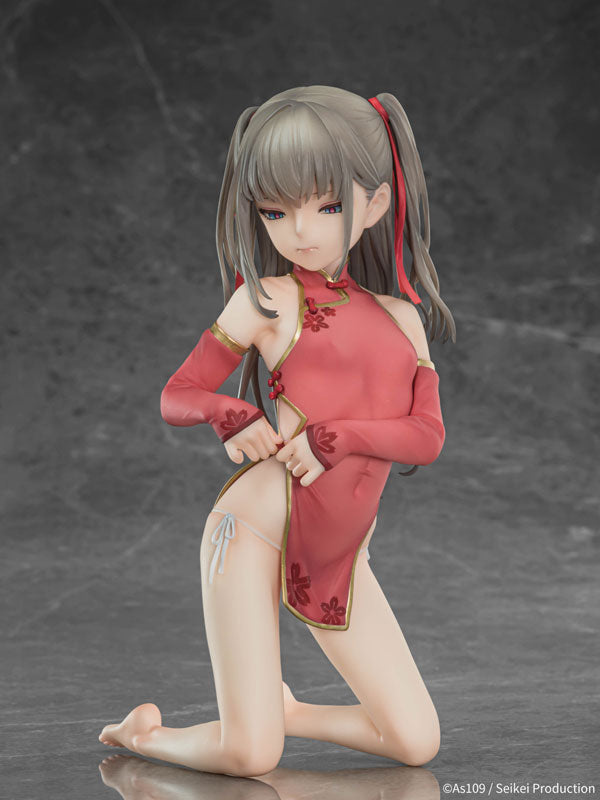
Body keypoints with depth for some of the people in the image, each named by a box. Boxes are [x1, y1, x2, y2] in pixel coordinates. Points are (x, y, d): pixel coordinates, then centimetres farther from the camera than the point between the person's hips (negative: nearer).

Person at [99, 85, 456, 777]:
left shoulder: (403, 318, 8)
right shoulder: (268, 299, -3)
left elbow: (427, 434, -2)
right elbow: (177, 395, 0)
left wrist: (333, 438, -17)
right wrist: (233, 417, -21)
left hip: (337, 556, 5)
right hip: (256, 528, -5)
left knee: (417, 743, 2)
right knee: (249, 758, -10)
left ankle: (284, 709, 24)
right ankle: (148, 732, 21)